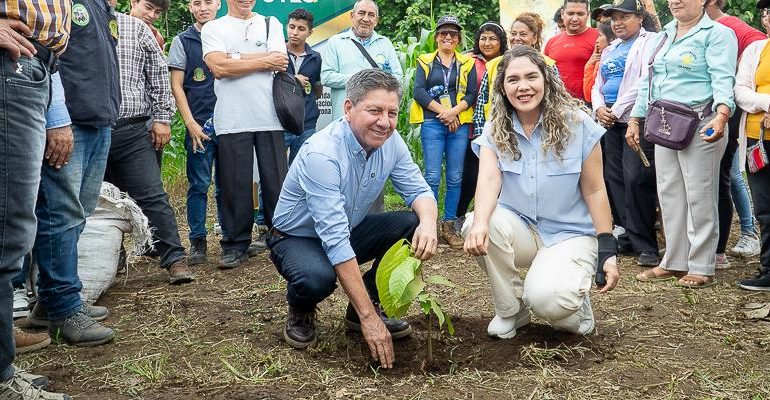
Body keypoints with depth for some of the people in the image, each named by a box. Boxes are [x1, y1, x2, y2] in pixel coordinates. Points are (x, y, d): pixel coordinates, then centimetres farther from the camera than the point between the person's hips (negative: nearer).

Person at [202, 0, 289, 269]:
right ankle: (236, 245, 11)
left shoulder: (271, 24, 13)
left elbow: (278, 63, -3)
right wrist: (264, 61, -4)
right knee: (235, 184, 1)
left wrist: (234, 59, -5)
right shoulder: (213, 29, 8)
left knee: (276, 181, 3)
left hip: (270, 118, 1)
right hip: (232, 122, -1)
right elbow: (219, 67, -9)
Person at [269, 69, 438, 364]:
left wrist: (428, 223, -33)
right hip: (297, 238, -6)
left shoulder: (391, 142, -12)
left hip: (350, 231, 6)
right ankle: (300, 313, 0)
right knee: (318, 278, -38)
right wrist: (368, 318, -39)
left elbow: (419, 191, -6)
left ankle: (369, 304, 3)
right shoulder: (321, 154, -33)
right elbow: (335, 240, -37)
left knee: (413, 226, -17)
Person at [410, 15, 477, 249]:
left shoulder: (467, 63, 13)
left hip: (459, 124, 2)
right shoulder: (425, 61, 9)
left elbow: (472, 94, 6)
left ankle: (448, 225, 11)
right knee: (433, 176, -7)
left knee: (455, 177, 2)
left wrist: (454, 111, -10)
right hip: (432, 124, -2)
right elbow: (419, 91, -2)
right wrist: (442, 111, -10)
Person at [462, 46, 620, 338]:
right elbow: (489, 179, -21)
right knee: (476, 227, -30)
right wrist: (479, 222, -42)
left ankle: (576, 303, 10)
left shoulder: (577, 125, -8)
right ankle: (511, 311, -5)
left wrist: (607, 251, -8)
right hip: (521, 229, 3)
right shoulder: (495, 130, -2)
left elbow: (594, 191, -5)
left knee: (546, 299, -31)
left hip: (570, 234, -3)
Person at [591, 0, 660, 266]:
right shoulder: (610, 50, 21)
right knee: (614, 179, 8)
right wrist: (599, 108, 0)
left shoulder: (649, 42, -3)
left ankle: (645, 245, -8)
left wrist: (617, 110, -13)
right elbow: (597, 85, 21)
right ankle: (625, 236, 18)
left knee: (636, 179, -14)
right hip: (610, 122, 8)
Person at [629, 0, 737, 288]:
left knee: (699, 197, -2)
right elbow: (648, 81, 20)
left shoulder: (717, 34, -4)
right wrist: (635, 119, 15)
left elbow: (723, 80, -17)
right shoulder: (664, 36, 18)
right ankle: (675, 262, 20)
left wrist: (722, 115, -33)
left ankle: (701, 268, 6)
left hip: (700, 127, -7)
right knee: (669, 194, 10)